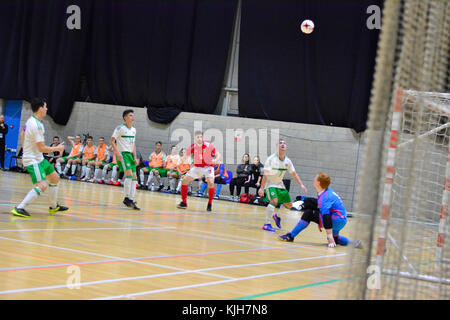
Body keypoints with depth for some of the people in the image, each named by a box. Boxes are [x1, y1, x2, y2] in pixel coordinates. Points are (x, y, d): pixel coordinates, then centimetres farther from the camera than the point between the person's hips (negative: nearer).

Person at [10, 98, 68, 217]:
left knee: (55, 177, 20)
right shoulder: (37, 125, -25)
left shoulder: (31, 120, 6)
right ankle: (19, 208, -24)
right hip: (32, 160, -11)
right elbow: (42, 148, -24)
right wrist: (57, 148, -9)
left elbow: (23, 135, 21)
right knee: (42, 185, -24)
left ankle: (53, 206, 33)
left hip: (39, 158, 11)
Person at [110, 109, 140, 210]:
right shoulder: (120, 128, -7)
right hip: (122, 154, -8)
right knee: (129, 174, -21)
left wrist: (135, 157, 13)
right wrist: (117, 152, -21)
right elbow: (112, 141, -9)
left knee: (134, 177, 1)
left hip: (130, 154, 8)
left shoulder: (133, 130, 14)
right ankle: (126, 198, -15)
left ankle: (131, 200, 5)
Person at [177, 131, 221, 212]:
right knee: (184, 181, -4)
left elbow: (218, 155, -16)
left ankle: (209, 204, -10)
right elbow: (185, 156, -1)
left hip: (208, 166, -4)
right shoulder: (192, 147, -11)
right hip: (197, 167, 4)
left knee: (210, 182, -27)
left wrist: (216, 160, -39)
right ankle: (184, 203, 9)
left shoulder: (208, 145, -19)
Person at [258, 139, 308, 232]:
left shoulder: (287, 161, -2)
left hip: (280, 184, 7)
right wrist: (262, 188, -25)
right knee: (274, 201, -30)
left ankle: (276, 215, 35)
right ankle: (267, 224, -22)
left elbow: (294, 174, 8)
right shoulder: (271, 159, -20)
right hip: (270, 184, -7)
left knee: (289, 205, 7)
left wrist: (301, 185, -1)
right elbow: (266, 175, -21)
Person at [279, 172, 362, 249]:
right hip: (342, 221, 10)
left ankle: (290, 236, -9)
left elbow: (326, 217, -27)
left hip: (337, 220, -10)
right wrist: (319, 223, 28)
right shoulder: (328, 191, 8)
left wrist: (330, 238, -30)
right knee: (334, 238, 32)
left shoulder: (324, 197, -21)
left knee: (308, 214, -14)